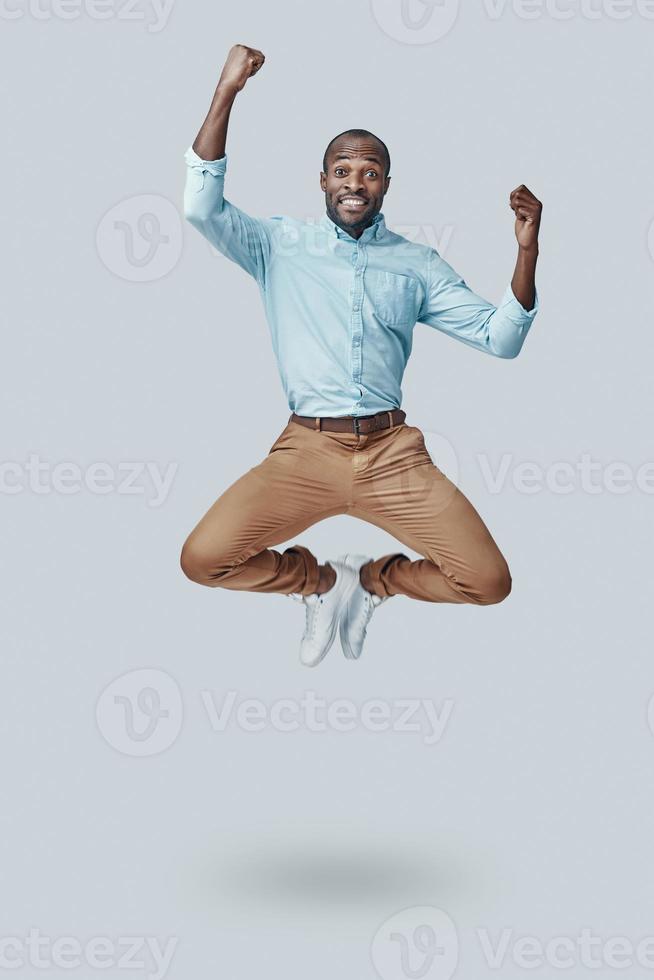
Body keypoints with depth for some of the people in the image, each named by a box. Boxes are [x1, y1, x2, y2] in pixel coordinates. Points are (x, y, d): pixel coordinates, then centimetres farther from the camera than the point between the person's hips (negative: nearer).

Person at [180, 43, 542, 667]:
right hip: (306, 449, -1)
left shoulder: (416, 263, 13)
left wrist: (526, 250, -7)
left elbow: (500, 338, 8)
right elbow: (201, 208, -8)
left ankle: (373, 579, 19)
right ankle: (319, 580, 13)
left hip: (392, 452, 1)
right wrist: (227, 91, -14)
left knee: (488, 582, -14)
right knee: (202, 559, -20)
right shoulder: (281, 244, 9)